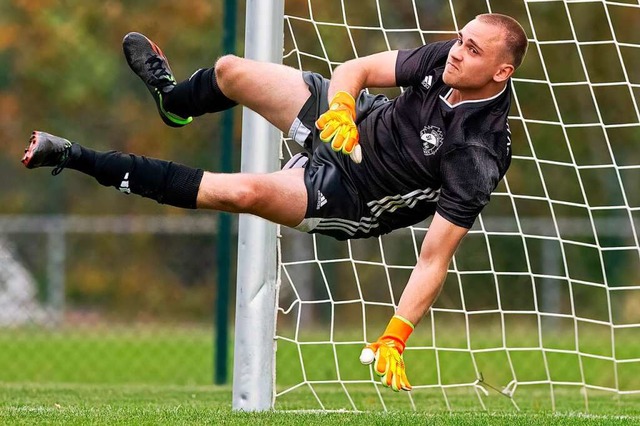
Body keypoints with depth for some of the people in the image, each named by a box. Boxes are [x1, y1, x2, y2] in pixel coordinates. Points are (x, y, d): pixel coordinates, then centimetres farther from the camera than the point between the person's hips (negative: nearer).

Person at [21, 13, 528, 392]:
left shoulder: (477, 157, -35)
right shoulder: (447, 57, -19)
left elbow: (435, 259, -33)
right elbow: (354, 69, -11)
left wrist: (394, 340, -39)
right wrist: (342, 107, -34)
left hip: (349, 193, -6)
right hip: (356, 122, 6)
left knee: (243, 191, -27)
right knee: (230, 71, 5)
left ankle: (78, 159, -11)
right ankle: (172, 99, 49)